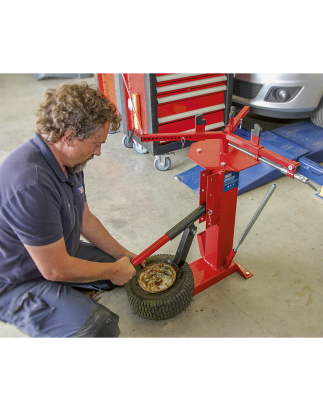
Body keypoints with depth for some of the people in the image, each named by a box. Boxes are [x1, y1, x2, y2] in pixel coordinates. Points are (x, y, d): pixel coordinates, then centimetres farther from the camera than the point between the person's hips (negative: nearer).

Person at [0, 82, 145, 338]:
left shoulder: (69, 161, -4)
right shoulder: (30, 184, -35)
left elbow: (84, 219, 8)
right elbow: (55, 269, -29)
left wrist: (122, 254, 7)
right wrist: (113, 271, -14)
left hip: (58, 253, 9)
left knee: (130, 269, 9)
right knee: (99, 327, -26)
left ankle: (65, 293, 12)